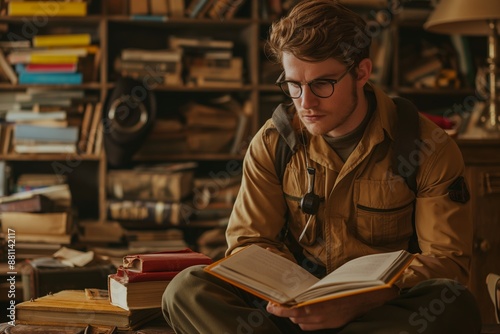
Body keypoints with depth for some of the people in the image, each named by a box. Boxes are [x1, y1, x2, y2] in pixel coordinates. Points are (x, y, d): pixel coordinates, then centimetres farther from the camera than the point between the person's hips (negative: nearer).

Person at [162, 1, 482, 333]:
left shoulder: (430, 148, -7)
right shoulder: (271, 143, 1)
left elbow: (447, 258, -8)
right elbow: (249, 241, 3)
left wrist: (357, 304, -24)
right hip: (297, 304, 2)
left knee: (456, 305, -35)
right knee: (186, 289, -23)